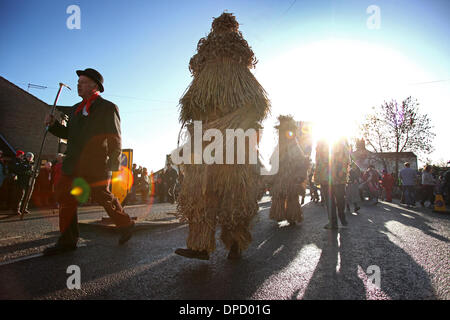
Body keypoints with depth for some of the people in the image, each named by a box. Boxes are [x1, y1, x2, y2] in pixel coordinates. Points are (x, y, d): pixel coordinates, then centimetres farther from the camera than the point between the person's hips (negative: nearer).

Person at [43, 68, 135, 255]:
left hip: (96, 165, -7)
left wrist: (114, 164, -11)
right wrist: (53, 125, 7)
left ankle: (126, 225, 23)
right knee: (65, 197, 2)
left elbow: (115, 139, -5)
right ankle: (67, 241, 11)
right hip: (74, 164, 7)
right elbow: (69, 134, 24)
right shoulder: (76, 109, 19)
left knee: (103, 197, 1)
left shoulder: (107, 108, -2)